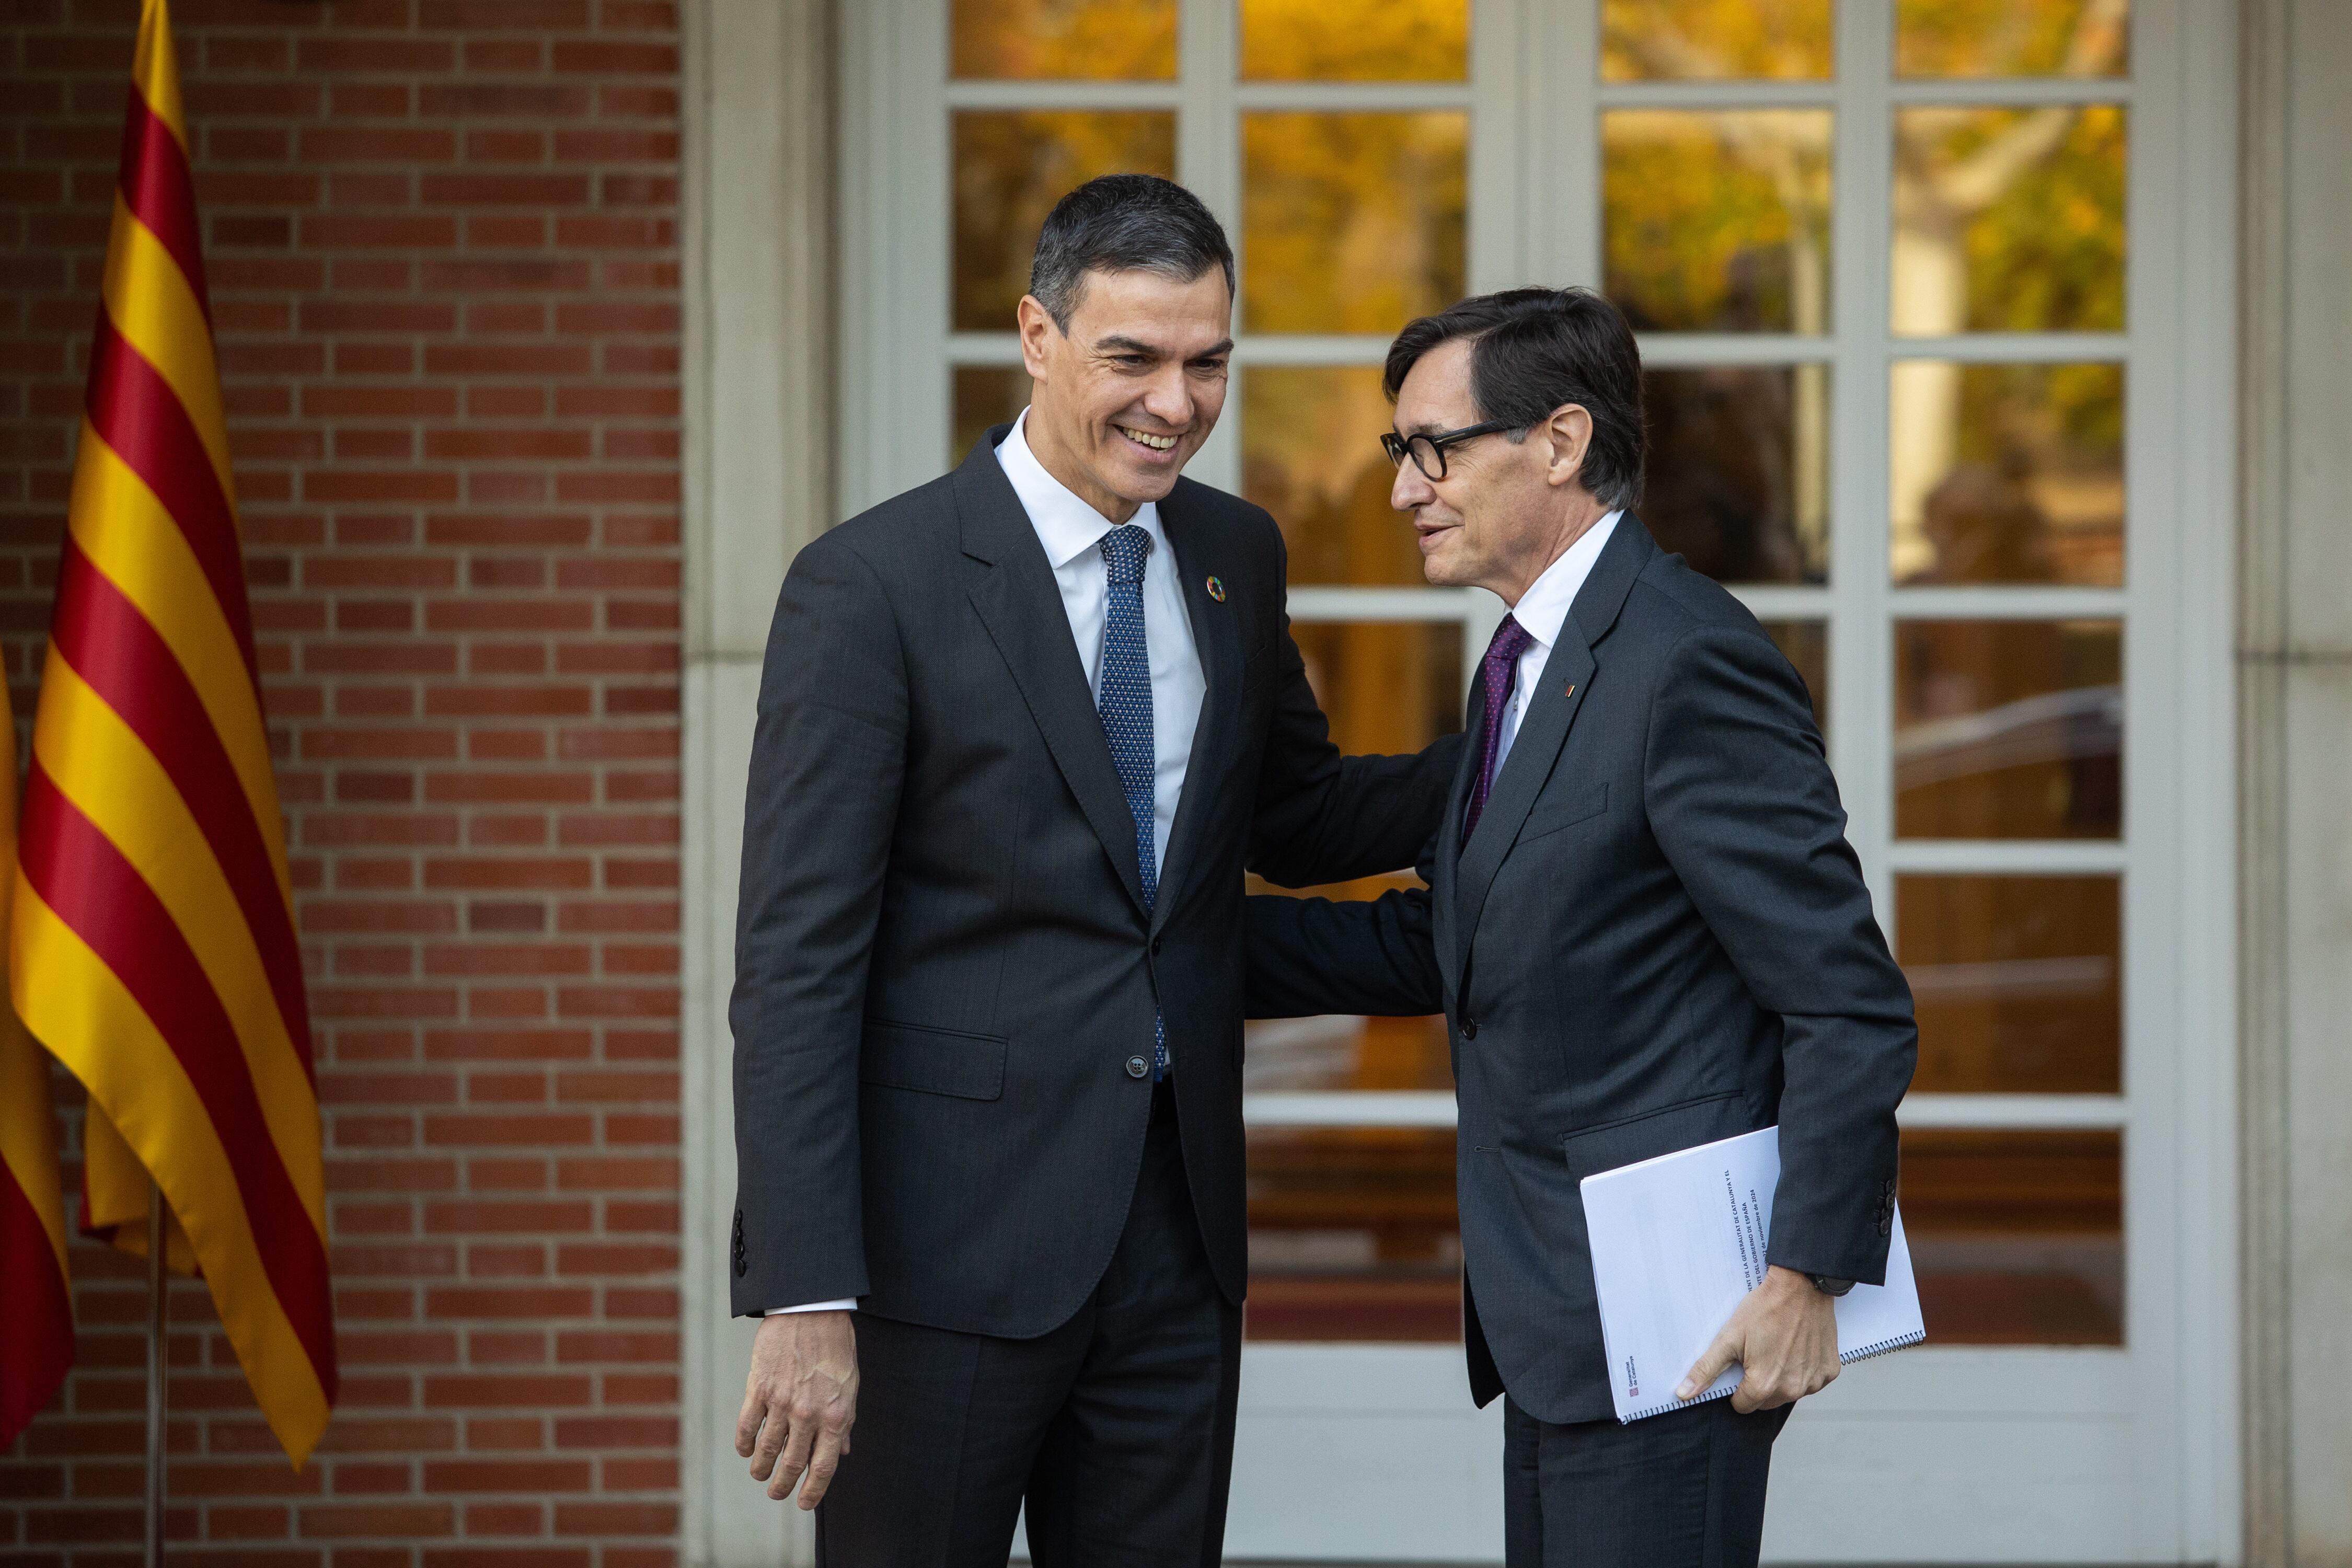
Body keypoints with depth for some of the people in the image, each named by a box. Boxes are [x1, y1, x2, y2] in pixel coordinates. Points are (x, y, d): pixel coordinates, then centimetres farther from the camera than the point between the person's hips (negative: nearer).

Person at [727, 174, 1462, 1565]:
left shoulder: (1235, 555, 8)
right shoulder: (876, 586, -12)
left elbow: (1296, 820, 23)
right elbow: (795, 965, -13)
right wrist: (803, 1299, -19)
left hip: (1178, 1230, 6)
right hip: (951, 1241, -6)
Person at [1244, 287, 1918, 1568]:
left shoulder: (1690, 663, -17)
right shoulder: (1528, 662, 14)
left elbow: (1852, 1006, -18)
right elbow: (1443, 947, 25)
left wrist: (1810, 1276, -21)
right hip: (1559, 1316, 10)